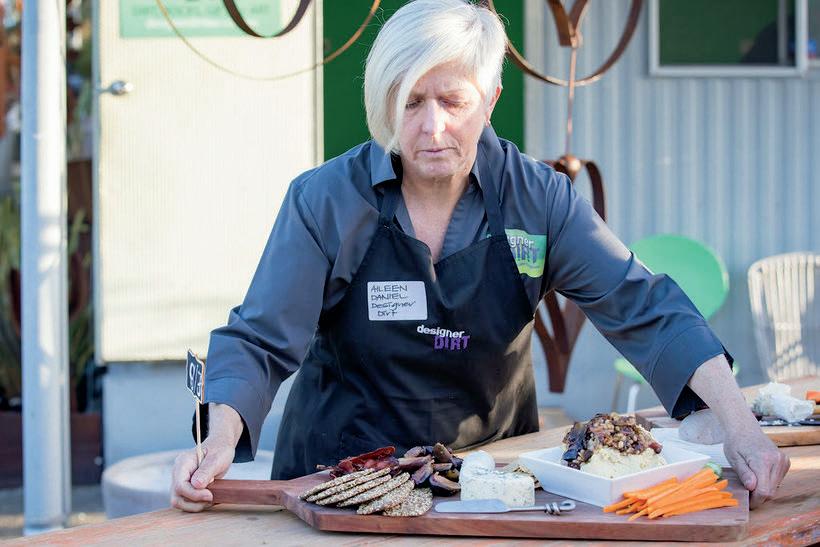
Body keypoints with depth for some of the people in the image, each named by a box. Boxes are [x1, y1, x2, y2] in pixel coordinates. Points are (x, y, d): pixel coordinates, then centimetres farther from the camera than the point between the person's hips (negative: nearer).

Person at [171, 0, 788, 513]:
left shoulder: (539, 197, -6)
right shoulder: (327, 201, -10)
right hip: (344, 477, -1)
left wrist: (740, 423, -22)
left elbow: (644, 309, -10)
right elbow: (258, 343, -10)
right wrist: (220, 443, -29)